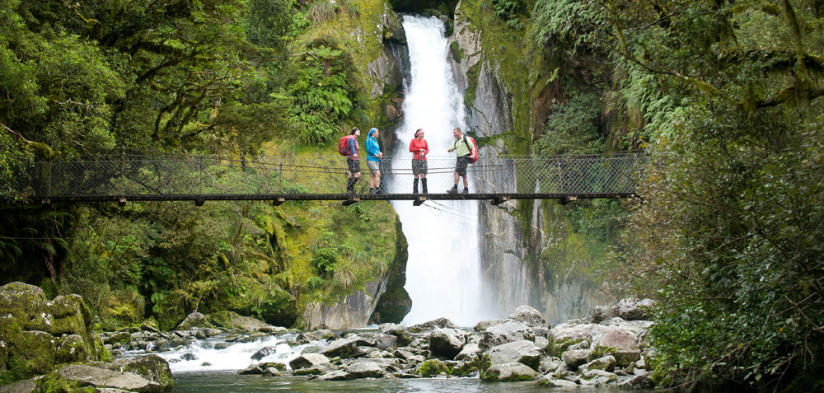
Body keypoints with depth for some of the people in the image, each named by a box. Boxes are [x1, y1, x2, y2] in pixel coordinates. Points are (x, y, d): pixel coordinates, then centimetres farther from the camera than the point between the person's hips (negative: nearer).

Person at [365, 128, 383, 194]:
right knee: (377, 174, -19)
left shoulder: (375, 141, 19)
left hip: (376, 161, 9)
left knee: (372, 176, 4)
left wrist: (380, 153, -4)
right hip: (371, 160, -9)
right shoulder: (369, 140, -6)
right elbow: (368, 149, -16)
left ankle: (371, 191, 3)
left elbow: (378, 150, 18)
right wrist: (376, 155, -15)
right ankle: (377, 189, -24)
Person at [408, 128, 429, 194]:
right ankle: (415, 191, 1)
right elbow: (410, 149, -5)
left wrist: (424, 153, -12)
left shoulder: (424, 141, 10)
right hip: (416, 159, -3)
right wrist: (419, 150, -9)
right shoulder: (413, 140, 0)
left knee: (423, 176, -4)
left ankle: (425, 191, -1)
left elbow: (427, 150, 9)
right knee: (416, 176, -4)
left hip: (423, 160, 3)